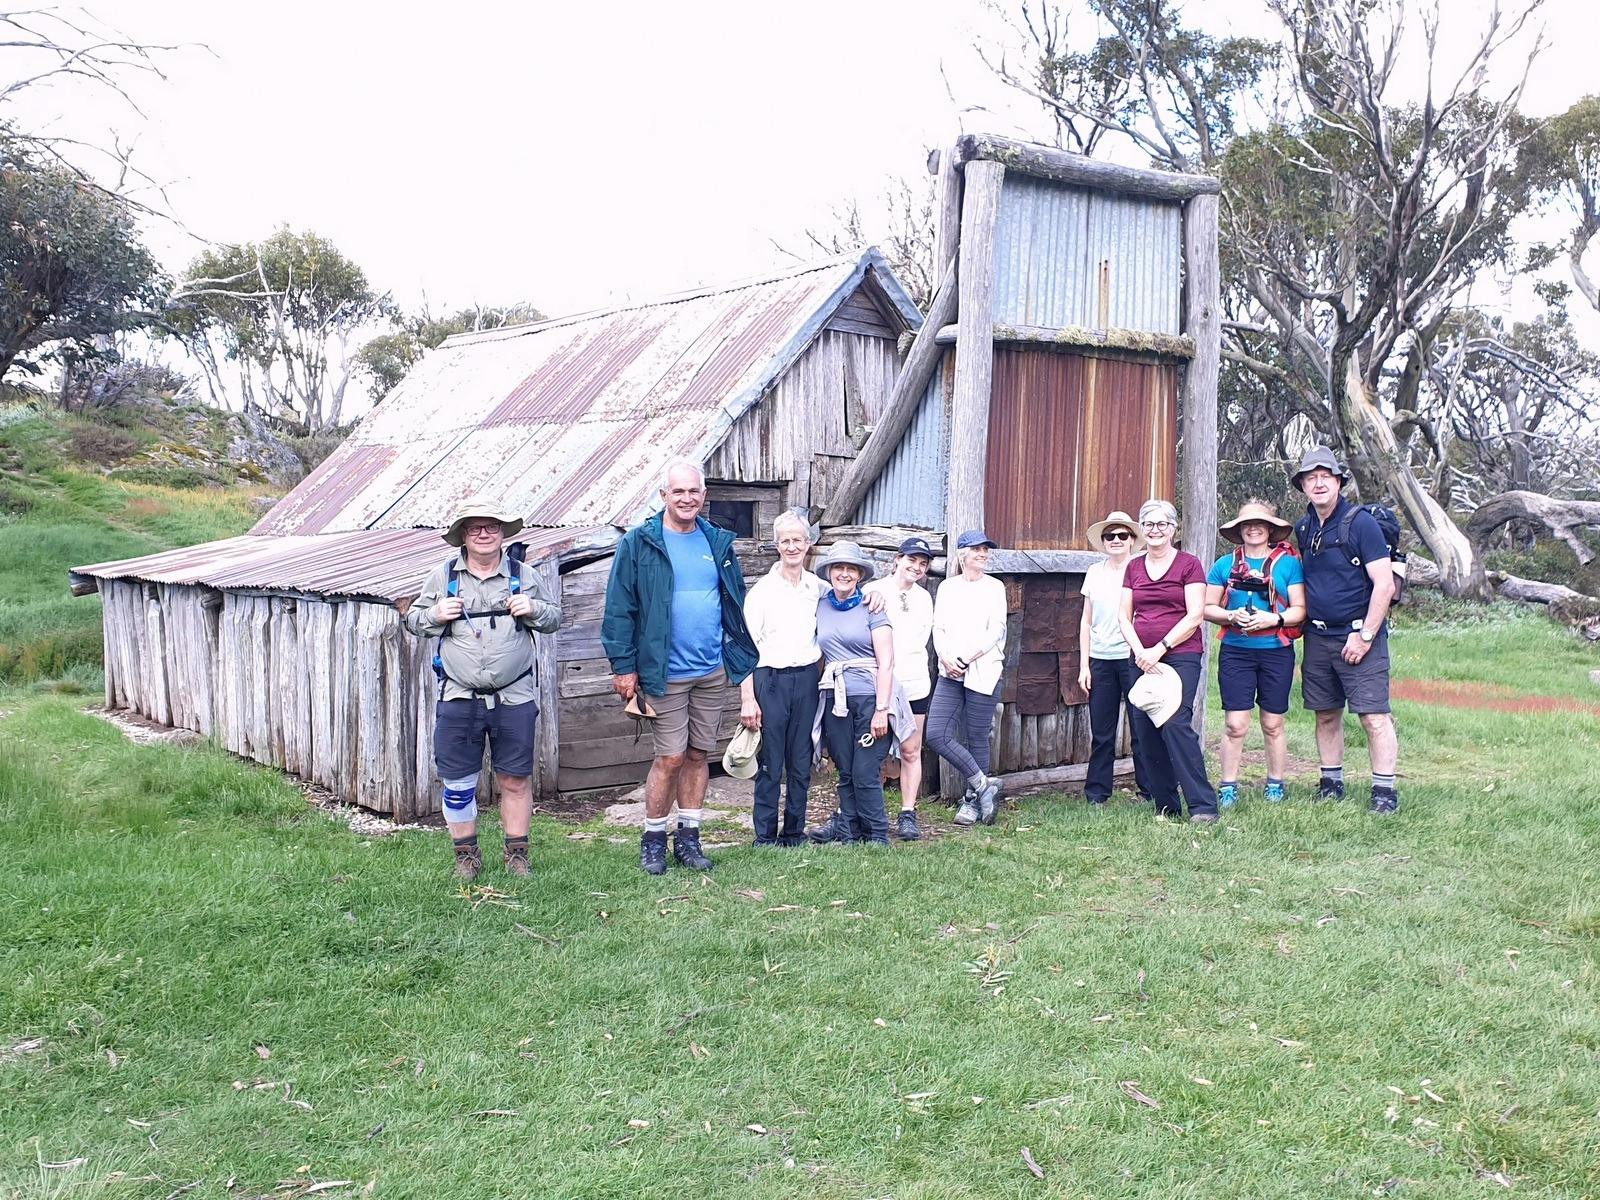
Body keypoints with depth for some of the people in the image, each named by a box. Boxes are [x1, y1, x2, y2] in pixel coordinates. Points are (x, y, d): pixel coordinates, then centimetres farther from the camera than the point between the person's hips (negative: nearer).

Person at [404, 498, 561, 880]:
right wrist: (436, 615, -9)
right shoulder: (442, 576, 5)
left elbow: (554, 618, 15)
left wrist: (533, 609, -6)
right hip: (459, 699, 0)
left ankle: (517, 853, 19)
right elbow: (413, 619, 12)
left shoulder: (522, 575, 7)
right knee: (458, 782, 6)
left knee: (515, 780, 5)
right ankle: (466, 854, 21)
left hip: (514, 699, 0)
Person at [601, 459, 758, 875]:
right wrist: (623, 665, -9)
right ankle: (653, 838, 13)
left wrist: (742, 660, 12)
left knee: (698, 755, 10)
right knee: (670, 757, -3)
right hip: (665, 673, -4)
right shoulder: (639, 543, -5)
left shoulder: (718, 543, 10)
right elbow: (619, 609, -5)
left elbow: (736, 605, 16)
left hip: (712, 672, 4)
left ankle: (688, 836, 21)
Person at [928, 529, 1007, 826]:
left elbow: (996, 630, -4)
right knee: (937, 735, -9)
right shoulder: (947, 587, 14)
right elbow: (938, 629, 8)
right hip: (950, 673, 3)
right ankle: (984, 785, 3)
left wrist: (967, 659, -14)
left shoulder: (994, 587, 5)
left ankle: (973, 800, 13)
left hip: (983, 671, -3)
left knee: (977, 739, 0)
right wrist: (945, 658, -11)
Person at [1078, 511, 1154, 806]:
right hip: (1100, 659, 4)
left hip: (1133, 658, -4)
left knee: (1141, 729, -2)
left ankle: (1150, 792, 8)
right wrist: (1084, 665, 9)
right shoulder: (1094, 573, 12)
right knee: (1101, 732, 6)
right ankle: (1096, 792, 13)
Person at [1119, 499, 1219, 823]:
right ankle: (1165, 805, 10)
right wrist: (1140, 651, -5)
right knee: (1146, 732, 1)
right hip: (1142, 659, 5)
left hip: (1181, 657, -5)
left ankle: (1203, 805, -13)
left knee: (1176, 724, -18)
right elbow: (1125, 617, 13)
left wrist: (1159, 648, -12)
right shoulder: (1134, 567, 15)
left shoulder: (1189, 564, 1)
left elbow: (1195, 616, -6)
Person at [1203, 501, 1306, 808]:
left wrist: (1273, 619, -16)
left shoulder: (1288, 563, 3)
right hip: (1236, 652, 0)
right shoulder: (1225, 564, 7)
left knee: (1273, 724, 7)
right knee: (1236, 724, -5)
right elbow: (1208, 608, 7)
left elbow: (1300, 609, 0)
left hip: (1277, 652, 0)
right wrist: (1231, 616, -12)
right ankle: (1228, 786, 3)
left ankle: (1275, 785, 21)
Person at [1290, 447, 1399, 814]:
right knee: (1326, 715, 11)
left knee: (1374, 716, -8)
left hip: (1359, 636, -6)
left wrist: (1365, 636, -14)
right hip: (1318, 637, 6)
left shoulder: (1361, 523, -9)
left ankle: (1385, 790, -3)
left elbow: (1384, 584, -13)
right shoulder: (1302, 529, 10)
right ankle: (1332, 783, 21)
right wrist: (1301, 624, 10)